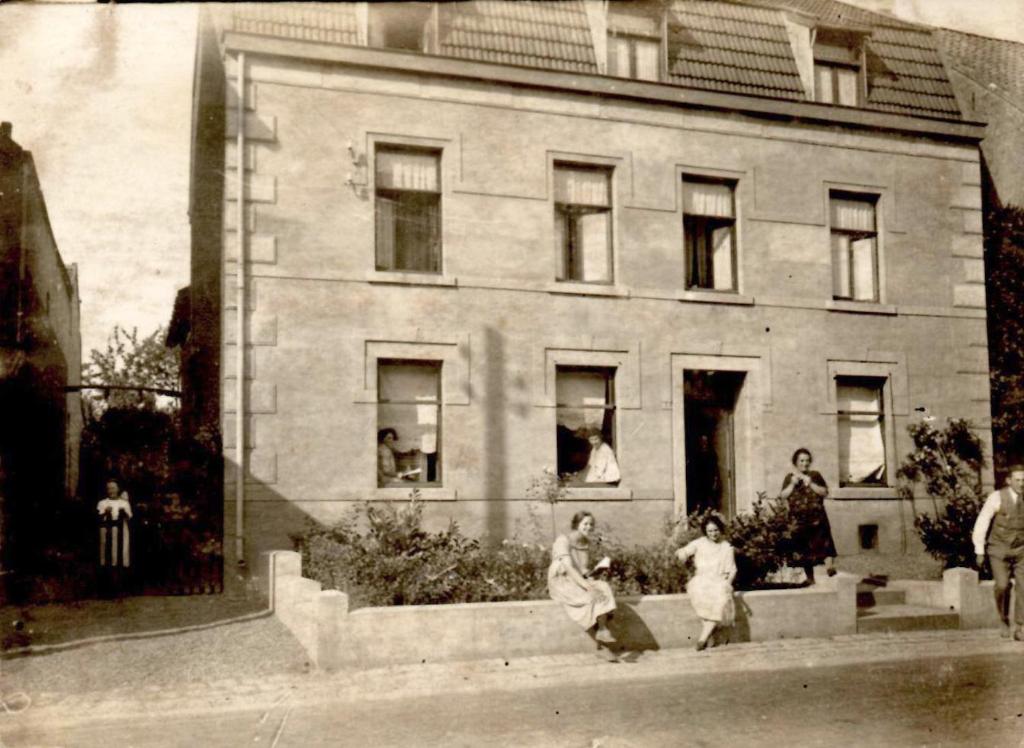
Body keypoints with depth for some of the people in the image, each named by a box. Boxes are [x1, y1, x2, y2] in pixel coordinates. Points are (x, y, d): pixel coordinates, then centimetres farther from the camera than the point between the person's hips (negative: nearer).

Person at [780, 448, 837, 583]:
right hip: (799, 520, 1)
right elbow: (783, 496, 1)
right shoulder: (789, 478, 10)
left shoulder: (815, 475, 9)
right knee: (804, 551, 3)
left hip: (817, 518, -1)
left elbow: (825, 492, 0)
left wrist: (811, 484, -12)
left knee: (824, 542, -20)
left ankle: (830, 567, -28)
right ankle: (810, 579, 11)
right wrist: (792, 484, -11)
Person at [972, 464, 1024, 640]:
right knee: (1002, 586, -16)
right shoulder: (997, 497, -14)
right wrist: (979, 552, -9)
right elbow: (981, 523, -9)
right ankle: (1004, 621, 9)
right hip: (999, 550, -2)